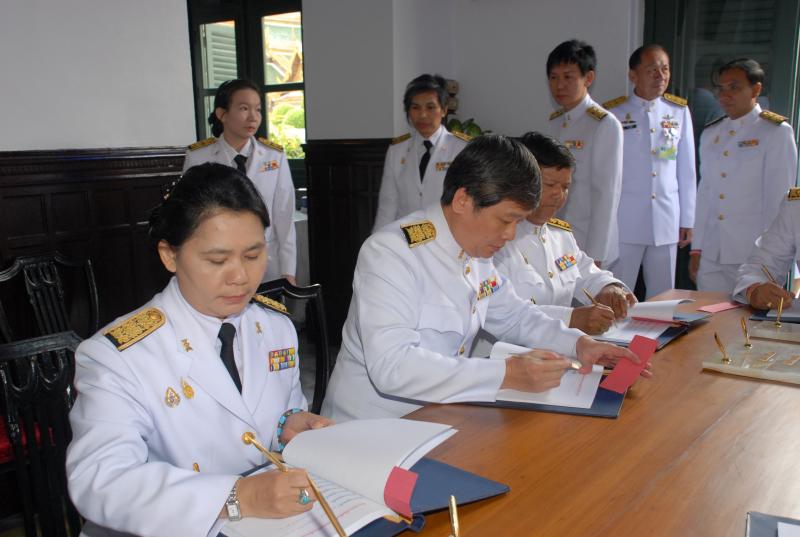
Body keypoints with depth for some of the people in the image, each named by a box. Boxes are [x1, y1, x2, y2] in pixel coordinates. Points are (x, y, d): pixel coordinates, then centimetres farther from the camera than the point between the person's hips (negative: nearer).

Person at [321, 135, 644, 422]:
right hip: (372, 429, -7)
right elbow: (391, 366, -31)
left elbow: (512, 315, 17)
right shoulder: (391, 254, -21)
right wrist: (507, 375, -32)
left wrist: (578, 343, 0)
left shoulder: (476, 250, 3)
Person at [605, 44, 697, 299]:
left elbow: (686, 170, 11)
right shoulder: (613, 114, -1)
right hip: (624, 222, -3)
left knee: (663, 298, 10)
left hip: (667, 223, 3)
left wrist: (687, 220, 9)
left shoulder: (679, 112, 8)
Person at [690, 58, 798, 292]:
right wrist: (696, 249, 10)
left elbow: (779, 198, -6)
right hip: (711, 255, 5)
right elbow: (704, 192, 12)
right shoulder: (710, 134, 13)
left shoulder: (776, 132, -3)